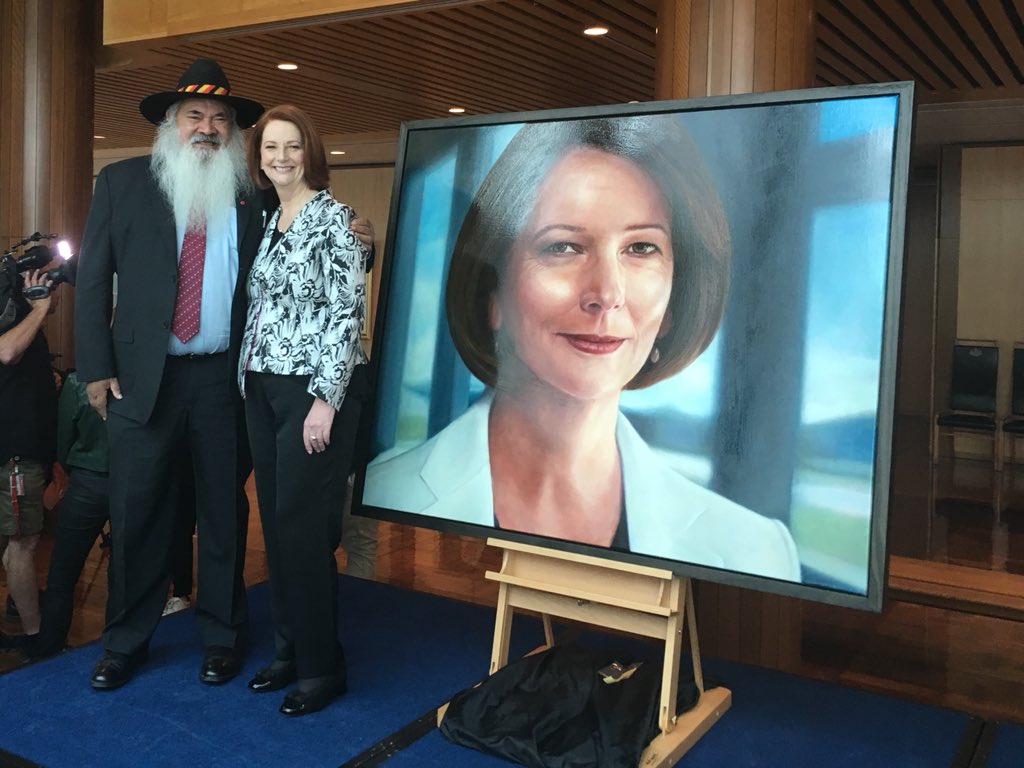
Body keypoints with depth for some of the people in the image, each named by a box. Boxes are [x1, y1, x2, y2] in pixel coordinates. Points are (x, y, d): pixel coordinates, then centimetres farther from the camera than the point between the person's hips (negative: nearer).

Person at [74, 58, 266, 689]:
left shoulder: (253, 200, 6)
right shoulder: (123, 182, 4)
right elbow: (94, 279, 3)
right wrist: (97, 369, -2)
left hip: (226, 379, 1)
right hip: (142, 376, 0)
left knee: (225, 512, 9)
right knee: (137, 513, 7)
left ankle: (223, 637, 26)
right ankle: (127, 641, 25)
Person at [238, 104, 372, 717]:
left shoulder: (333, 217, -8)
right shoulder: (267, 220, 14)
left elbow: (347, 312, -14)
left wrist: (326, 399, -18)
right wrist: (249, 382, 12)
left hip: (316, 389, -7)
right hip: (263, 387, 7)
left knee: (305, 525, -4)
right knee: (276, 522, 11)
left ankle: (324, 665, 10)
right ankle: (290, 649, 24)